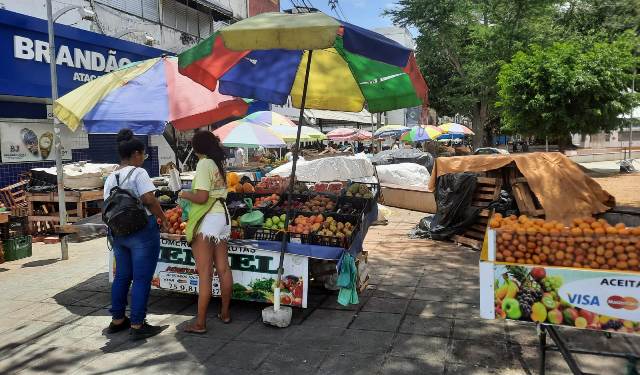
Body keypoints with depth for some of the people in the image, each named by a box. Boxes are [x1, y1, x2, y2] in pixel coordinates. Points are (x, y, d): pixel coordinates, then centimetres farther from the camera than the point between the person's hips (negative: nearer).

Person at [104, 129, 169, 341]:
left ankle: (117, 320, 28)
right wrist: (163, 219, -9)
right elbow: (149, 199, -20)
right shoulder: (138, 173, -10)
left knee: (122, 276, 18)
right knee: (142, 279, -1)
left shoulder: (110, 178, 11)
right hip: (141, 230, -8)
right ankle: (137, 326, 3)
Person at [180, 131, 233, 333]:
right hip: (223, 216, 8)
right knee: (223, 269, 14)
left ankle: (200, 323, 2)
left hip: (207, 220, -8)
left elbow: (201, 197, -18)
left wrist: (185, 194, 0)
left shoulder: (204, 164, -11)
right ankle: (225, 313, 26)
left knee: (205, 273, -5)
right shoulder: (219, 164, 12)